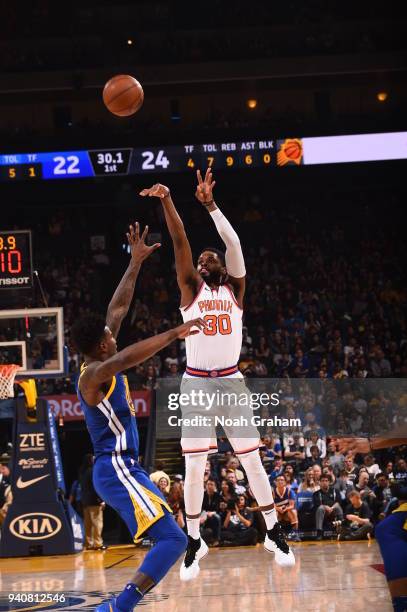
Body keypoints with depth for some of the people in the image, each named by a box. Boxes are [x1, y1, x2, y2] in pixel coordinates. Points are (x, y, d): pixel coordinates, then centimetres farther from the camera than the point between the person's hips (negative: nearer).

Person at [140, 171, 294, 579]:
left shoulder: (235, 289, 8)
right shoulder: (191, 289, 6)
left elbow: (233, 243, -6)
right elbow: (180, 243, -8)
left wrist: (210, 205, -16)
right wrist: (166, 201, -20)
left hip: (231, 382, 1)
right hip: (195, 383, -1)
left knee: (252, 461, 3)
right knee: (194, 467, -1)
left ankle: (274, 534, 14)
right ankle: (195, 542, 11)